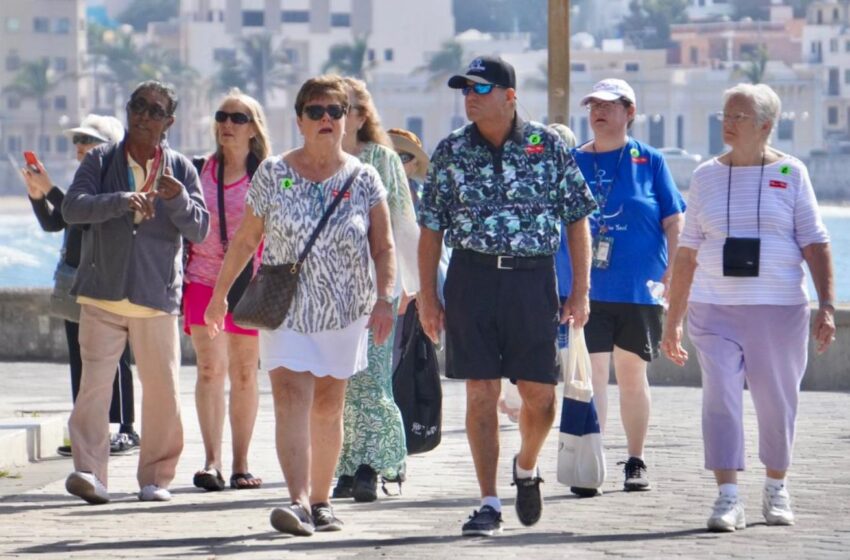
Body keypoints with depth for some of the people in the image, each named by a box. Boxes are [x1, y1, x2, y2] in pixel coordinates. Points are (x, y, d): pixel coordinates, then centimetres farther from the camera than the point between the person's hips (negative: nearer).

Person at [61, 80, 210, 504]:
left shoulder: (181, 170, 8)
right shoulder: (101, 161, 7)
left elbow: (199, 231, 1)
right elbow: (72, 208, -7)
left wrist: (178, 199, -19)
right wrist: (121, 201, -22)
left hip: (157, 297, 1)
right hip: (102, 294, -1)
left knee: (163, 390, 2)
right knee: (95, 383, -13)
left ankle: (156, 476, 13)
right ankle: (89, 472, -17)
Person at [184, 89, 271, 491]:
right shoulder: (200, 171, 7)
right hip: (204, 278, 0)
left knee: (244, 374, 5)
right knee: (210, 368, -11)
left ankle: (240, 465, 12)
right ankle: (211, 461, -17)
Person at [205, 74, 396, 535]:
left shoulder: (363, 179, 2)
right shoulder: (272, 174, 1)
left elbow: (383, 247, 2)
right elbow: (244, 241, 9)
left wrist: (384, 298, -12)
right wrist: (219, 294, 13)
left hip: (345, 311, 1)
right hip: (285, 308, -1)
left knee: (327, 407, 7)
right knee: (291, 400, -15)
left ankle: (321, 501, 18)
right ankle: (299, 502, -25)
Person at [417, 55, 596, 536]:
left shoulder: (548, 146, 1)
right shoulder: (451, 151, 5)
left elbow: (578, 219, 5)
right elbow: (431, 227, 8)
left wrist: (581, 290, -1)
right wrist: (427, 296, 2)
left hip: (533, 279, -1)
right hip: (472, 277, 1)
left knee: (540, 396, 2)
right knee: (482, 393, -2)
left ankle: (527, 468, 32)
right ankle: (489, 505, 3)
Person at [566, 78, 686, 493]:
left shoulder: (649, 162, 3)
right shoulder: (571, 162, 7)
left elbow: (674, 222, 4)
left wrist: (672, 276, -4)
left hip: (639, 287, 0)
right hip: (585, 288, 0)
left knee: (632, 374, 9)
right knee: (591, 373, -7)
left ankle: (636, 461, 19)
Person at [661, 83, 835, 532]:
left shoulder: (791, 174, 2)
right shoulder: (706, 176, 8)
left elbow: (815, 245, 1)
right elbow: (687, 253, 11)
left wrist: (826, 306, -10)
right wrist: (673, 320, 10)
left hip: (779, 310, -1)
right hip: (714, 309, 1)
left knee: (777, 402, 7)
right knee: (720, 398, -11)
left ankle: (776, 488, 27)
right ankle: (728, 498, -13)